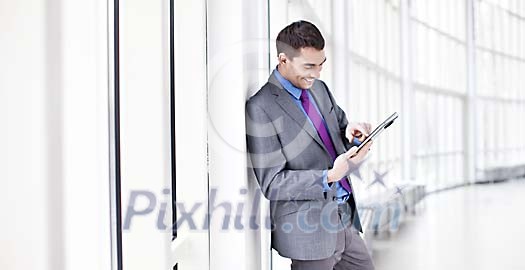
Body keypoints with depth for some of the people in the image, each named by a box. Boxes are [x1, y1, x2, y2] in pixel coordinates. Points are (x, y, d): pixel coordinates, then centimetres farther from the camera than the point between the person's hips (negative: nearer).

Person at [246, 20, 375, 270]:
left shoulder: (319, 88, 7)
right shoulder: (260, 108, -16)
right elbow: (272, 184, -17)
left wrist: (352, 133, -6)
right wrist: (329, 177, -28)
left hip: (346, 219, 7)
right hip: (309, 230, -7)